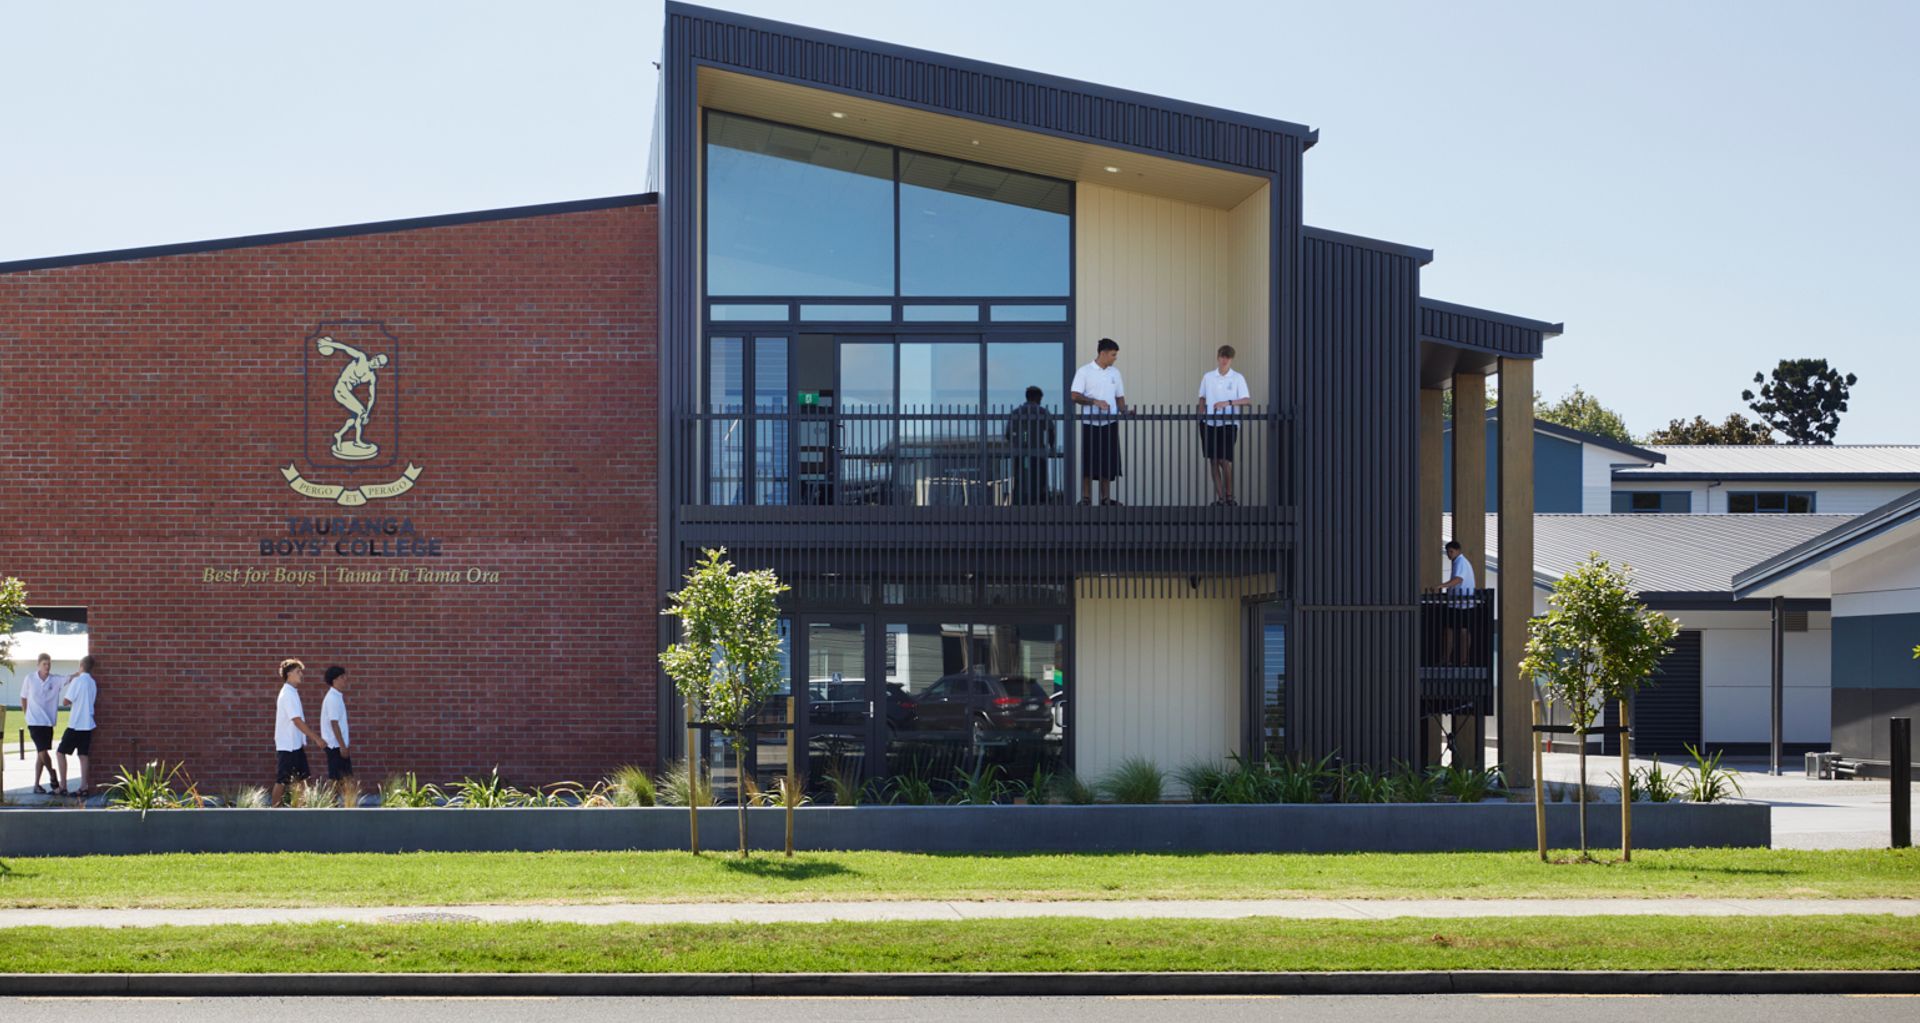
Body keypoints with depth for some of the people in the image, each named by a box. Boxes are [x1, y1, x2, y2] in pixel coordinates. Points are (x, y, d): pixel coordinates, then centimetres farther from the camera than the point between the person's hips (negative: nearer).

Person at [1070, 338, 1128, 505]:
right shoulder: (1084, 372, -4)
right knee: (1089, 460, -2)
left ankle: (1106, 497, 8)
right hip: (1090, 422, -4)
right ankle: (1086, 497, 5)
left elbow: (1119, 397, 17)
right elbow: (1075, 396, -10)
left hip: (1110, 422, 4)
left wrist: (1124, 411, -2)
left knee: (1108, 460, 2)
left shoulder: (1114, 373, 11)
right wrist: (1095, 402, -21)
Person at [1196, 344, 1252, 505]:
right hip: (1209, 423, 3)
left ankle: (1229, 495, 6)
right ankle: (1220, 497, 8)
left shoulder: (1237, 378, 0)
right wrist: (1200, 416, 3)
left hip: (1228, 423, -3)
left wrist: (1228, 403, -19)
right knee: (1213, 460, 2)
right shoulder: (1207, 377, 9)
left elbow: (1248, 400, -7)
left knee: (1225, 460, -10)